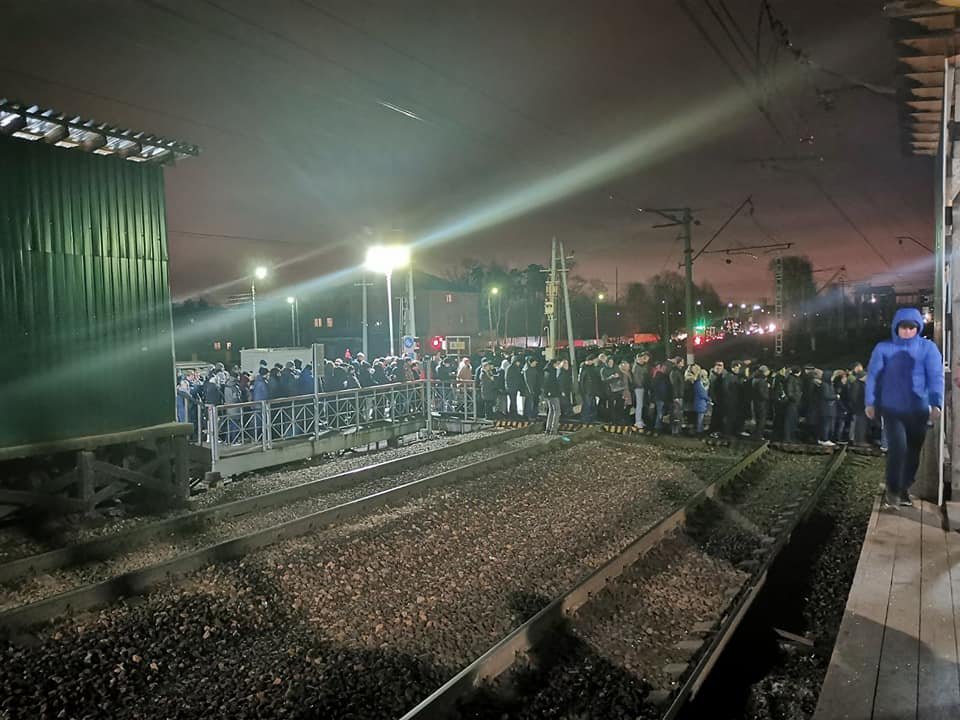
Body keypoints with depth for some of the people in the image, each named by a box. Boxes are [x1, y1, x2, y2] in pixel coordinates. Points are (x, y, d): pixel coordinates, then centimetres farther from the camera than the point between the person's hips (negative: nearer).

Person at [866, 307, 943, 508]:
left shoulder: (928, 348, -2)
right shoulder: (883, 348, -2)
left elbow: (936, 377, -8)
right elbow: (873, 376, 0)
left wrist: (936, 404, -18)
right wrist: (870, 402, -4)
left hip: (918, 410, 2)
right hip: (892, 409, -2)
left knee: (913, 451, 10)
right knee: (898, 446, -16)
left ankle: (904, 489, 28)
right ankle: (892, 490, 0)